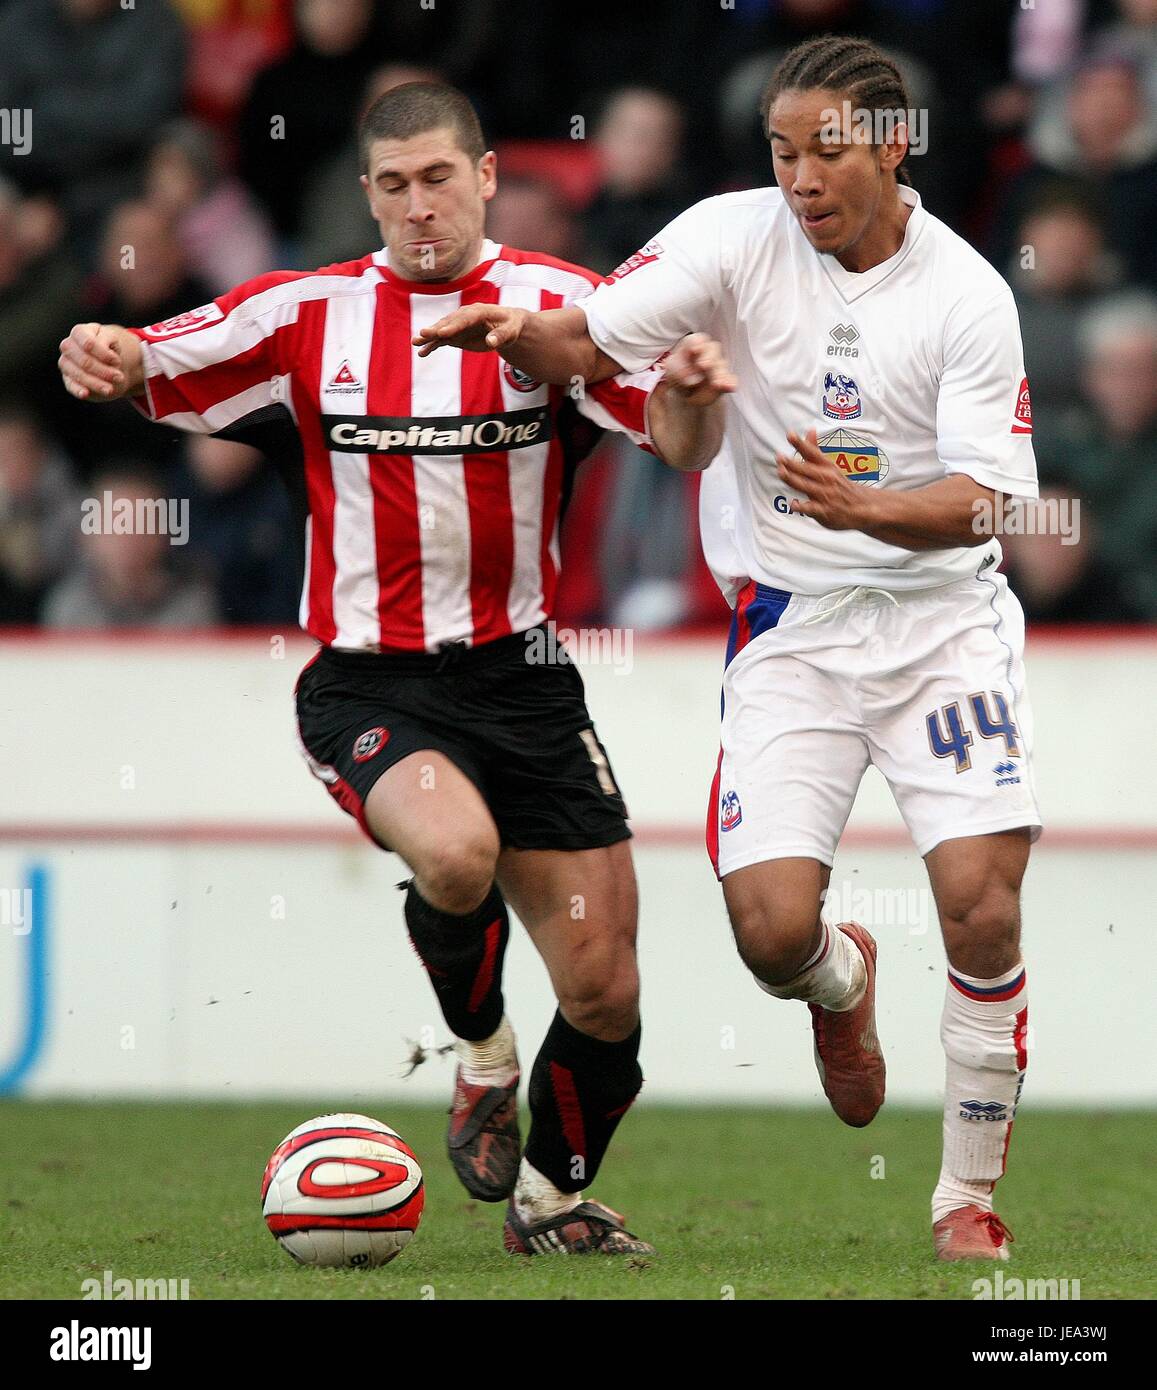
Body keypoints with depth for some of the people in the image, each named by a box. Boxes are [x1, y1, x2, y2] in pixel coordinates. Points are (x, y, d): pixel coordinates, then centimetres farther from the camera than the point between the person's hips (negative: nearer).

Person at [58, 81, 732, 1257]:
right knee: (457, 851, -34)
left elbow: (683, 447, -7)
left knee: (604, 992, 0)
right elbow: (148, 368, 5)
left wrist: (695, 392, -31)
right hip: (368, 684, -1)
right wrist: (101, 357, -20)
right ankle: (481, 1057, -2)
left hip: (522, 677, 2)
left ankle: (550, 1198, 30)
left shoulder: (556, 304, 1)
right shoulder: (309, 312, 3)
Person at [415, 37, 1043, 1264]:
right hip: (788, 625, 1)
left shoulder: (965, 294, -8)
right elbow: (590, 345, -12)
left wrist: (862, 507, -30)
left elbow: (982, 500, -12)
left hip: (939, 618, -1)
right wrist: (516, 332, -34)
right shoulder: (737, 237, -4)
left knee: (983, 911, -14)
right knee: (771, 928, -12)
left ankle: (969, 1196, 7)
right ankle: (841, 984, 29)